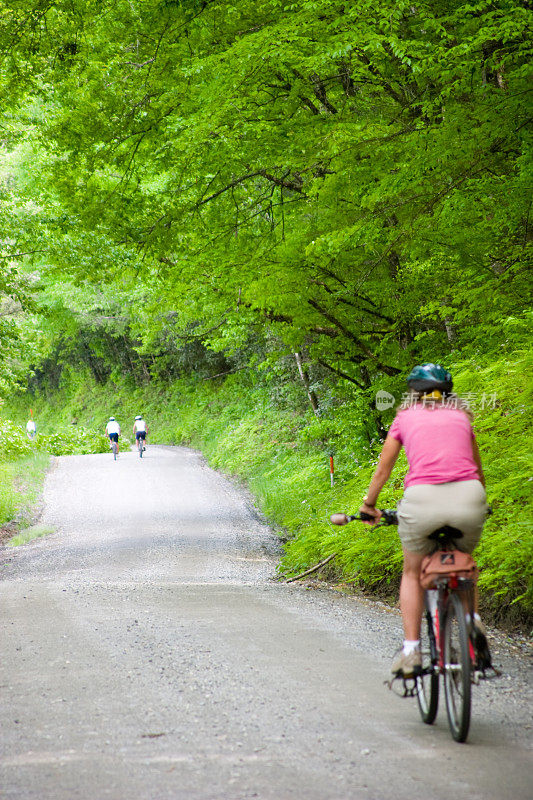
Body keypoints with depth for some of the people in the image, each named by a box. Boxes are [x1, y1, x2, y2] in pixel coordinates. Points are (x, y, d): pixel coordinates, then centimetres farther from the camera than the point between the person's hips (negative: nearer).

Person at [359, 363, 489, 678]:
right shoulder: (461, 415, 23)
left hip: (423, 498, -2)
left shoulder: (405, 417, 18)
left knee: (413, 573, 20)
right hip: (468, 498, 2)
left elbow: (383, 470, 25)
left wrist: (369, 504, 41)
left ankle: (411, 651, 12)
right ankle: (472, 621, 9)